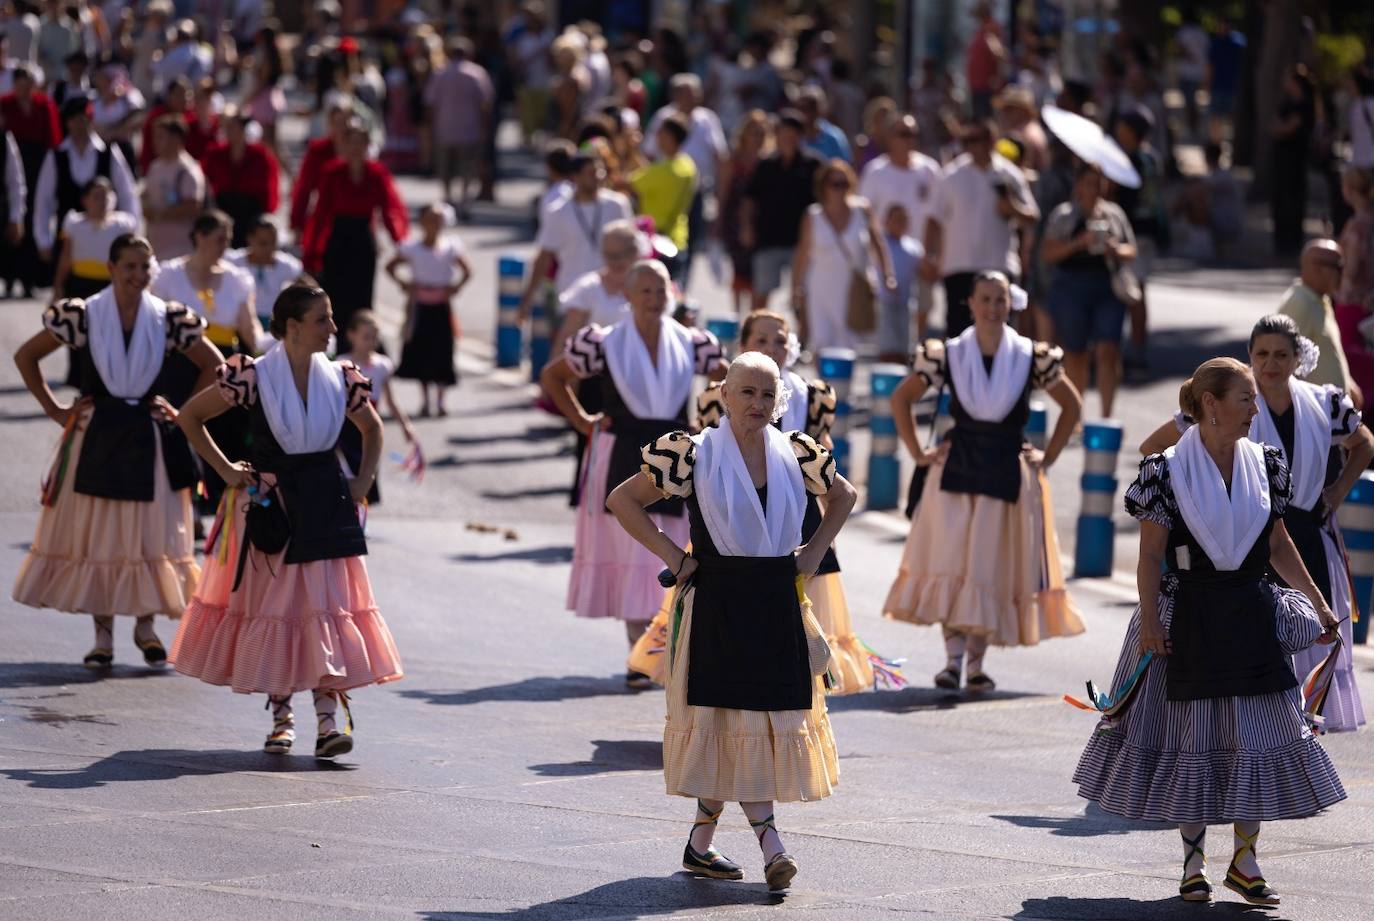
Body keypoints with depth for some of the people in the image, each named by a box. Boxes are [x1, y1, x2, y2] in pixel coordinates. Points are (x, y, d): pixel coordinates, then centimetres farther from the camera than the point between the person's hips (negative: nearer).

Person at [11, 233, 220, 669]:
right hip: (96, 437, -1)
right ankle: (103, 632, 8)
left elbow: (212, 364, 10)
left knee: (151, 534, 0)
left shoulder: (167, 319, 0)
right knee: (94, 534, 1)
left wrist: (184, 413, 3)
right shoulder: (83, 315, -3)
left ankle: (146, 624, 14)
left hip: (150, 441, 1)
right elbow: (26, 356, 4)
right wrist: (54, 409, 2)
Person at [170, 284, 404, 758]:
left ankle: (329, 717, -7)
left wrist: (364, 479, 9)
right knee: (271, 605, 3)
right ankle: (281, 715, 14)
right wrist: (225, 470, -1)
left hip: (325, 504, 2)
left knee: (328, 605, -5)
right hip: (269, 506, -2)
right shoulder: (254, 377, -8)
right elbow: (190, 417, 2)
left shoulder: (339, 380, 3)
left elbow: (372, 428, 22)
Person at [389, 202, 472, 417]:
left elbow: (467, 272, 5)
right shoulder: (411, 249, -3)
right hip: (419, 306, 0)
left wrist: (456, 287, -10)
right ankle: (424, 402, 13)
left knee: (442, 353, 0)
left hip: (442, 306, 0)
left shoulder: (451, 248, -2)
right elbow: (390, 267, 7)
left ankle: (439, 402, 10)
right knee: (420, 352, 2)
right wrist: (402, 284, -7)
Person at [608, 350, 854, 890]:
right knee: (735, 716, -10)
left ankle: (701, 844, 15)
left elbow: (842, 495, 24)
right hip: (718, 602, -4)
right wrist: (672, 555, -5)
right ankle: (770, 847, -13)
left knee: (727, 724, 5)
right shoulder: (693, 455, -5)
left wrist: (815, 550, 11)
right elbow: (623, 501, 2)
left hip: (778, 602, 4)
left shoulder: (795, 454, 6)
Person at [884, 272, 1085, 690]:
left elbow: (1072, 405, 11)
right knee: (951, 561, -9)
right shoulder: (948, 355, 0)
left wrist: (1048, 457, 6)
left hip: (1009, 476, 0)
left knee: (994, 567, 0)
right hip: (956, 470, 0)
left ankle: (976, 662, 7)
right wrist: (917, 452, 4)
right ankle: (954, 656, -8)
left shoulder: (1032, 359, 0)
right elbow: (901, 398, 10)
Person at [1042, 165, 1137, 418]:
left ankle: (1106, 414, -9)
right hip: (1071, 287, -2)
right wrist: (1080, 243, -17)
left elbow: (1131, 251, 17)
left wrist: (1117, 250, -6)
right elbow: (1047, 253, -5)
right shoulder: (1063, 215, 3)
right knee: (1075, 354, 4)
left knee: (1108, 350, -11)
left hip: (1109, 289, 2)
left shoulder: (1114, 214, 13)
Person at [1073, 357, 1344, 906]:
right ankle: (1194, 856, 17)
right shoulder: (1168, 470, -7)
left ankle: (1245, 860, 10)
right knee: (1191, 735, 3)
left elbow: (1278, 545, 13)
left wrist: (1318, 603, 12)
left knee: (1258, 734, 0)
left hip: (1253, 618, 4)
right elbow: (1150, 555, -6)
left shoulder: (1264, 464, 5)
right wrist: (1149, 621, -12)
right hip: (1190, 618, -4)